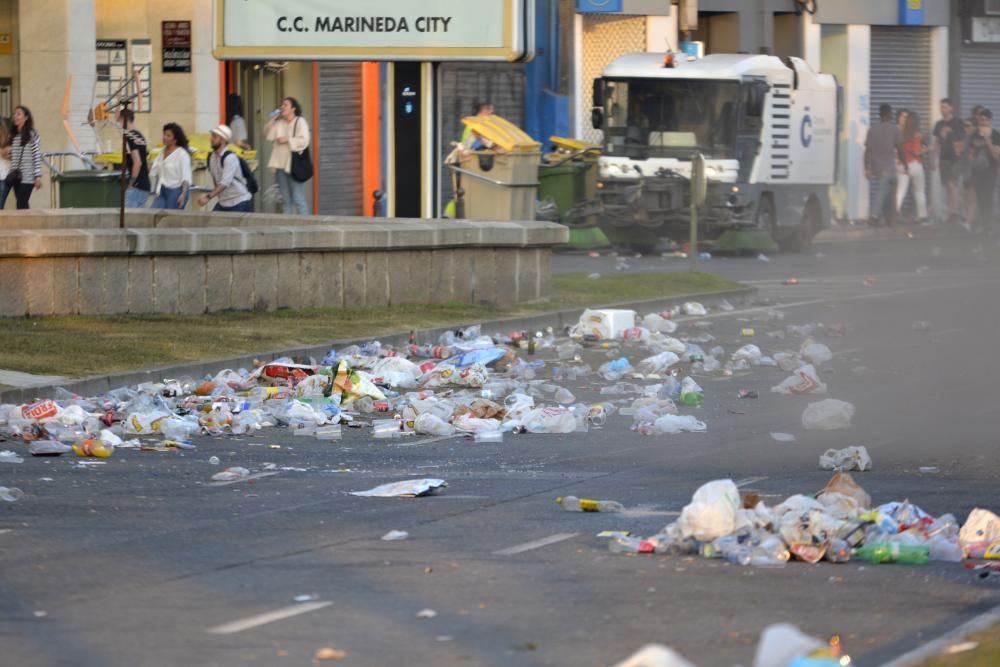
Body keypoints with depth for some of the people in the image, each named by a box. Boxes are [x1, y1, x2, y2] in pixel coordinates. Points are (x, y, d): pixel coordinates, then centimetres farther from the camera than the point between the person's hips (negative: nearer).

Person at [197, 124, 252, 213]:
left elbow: (225, 182, -30)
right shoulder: (212, 157, 5)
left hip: (239, 202, -7)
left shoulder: (230, 158, -19)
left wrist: (208, 197, -40)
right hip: (223, 202, 7)